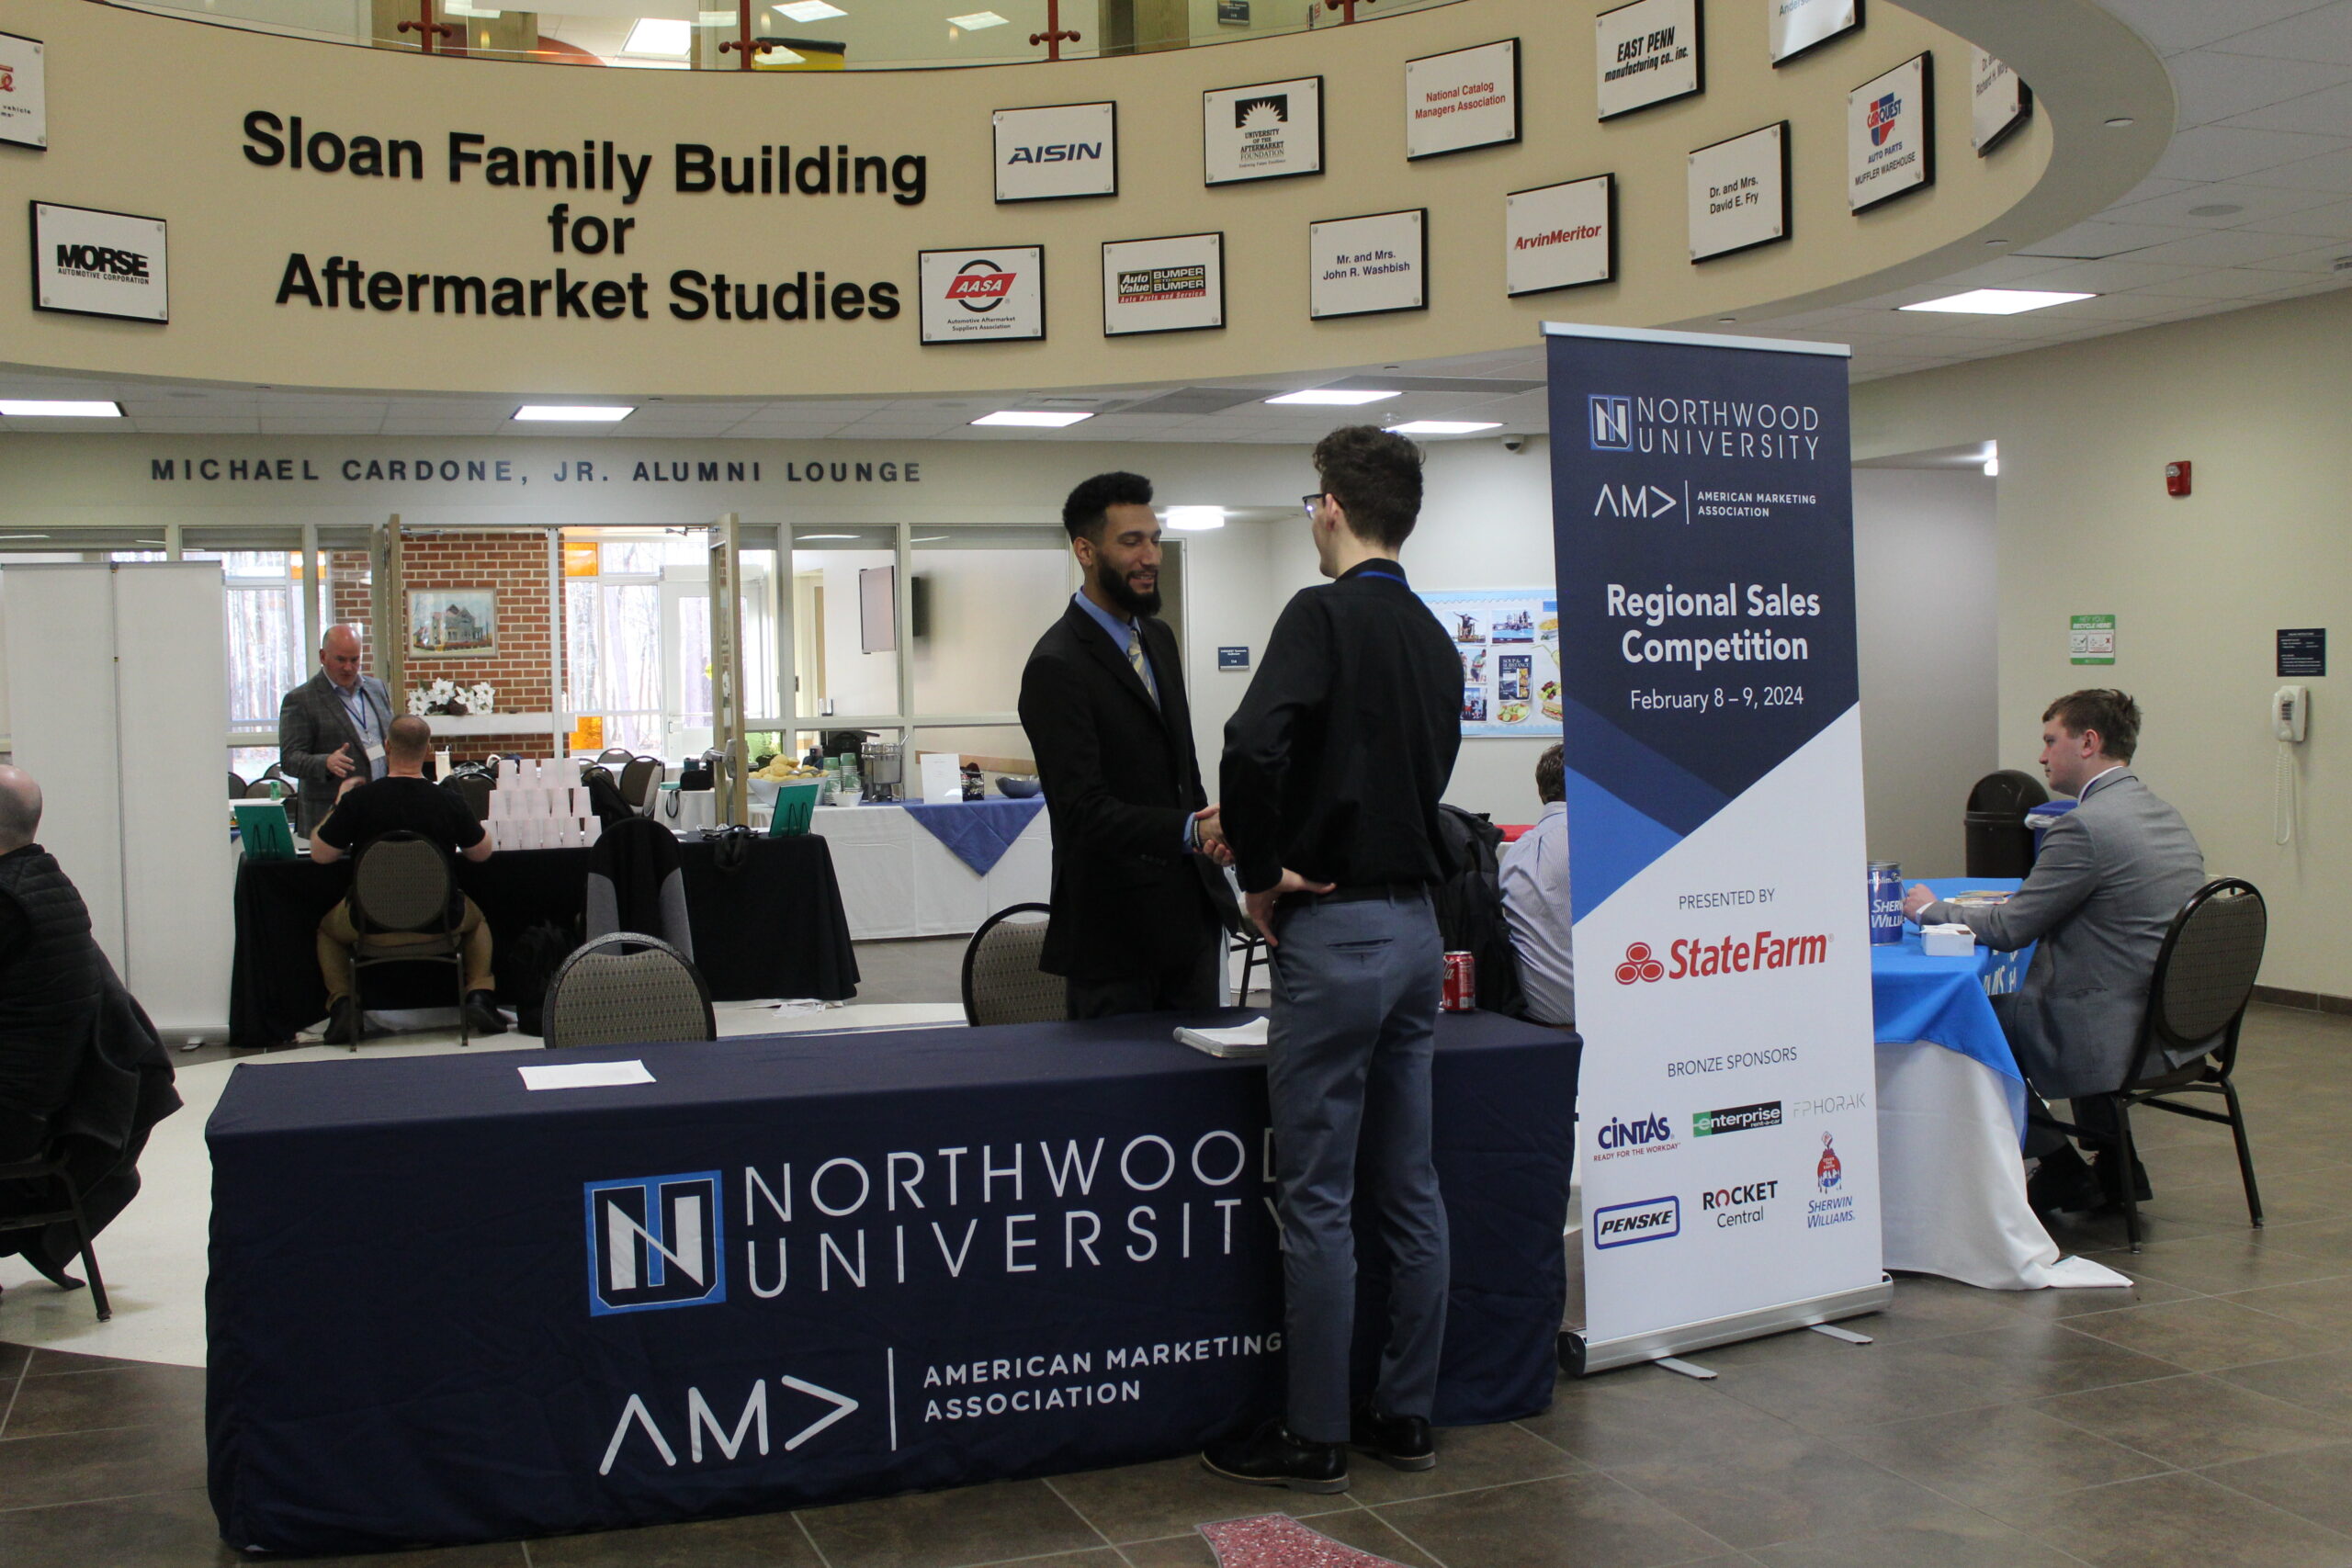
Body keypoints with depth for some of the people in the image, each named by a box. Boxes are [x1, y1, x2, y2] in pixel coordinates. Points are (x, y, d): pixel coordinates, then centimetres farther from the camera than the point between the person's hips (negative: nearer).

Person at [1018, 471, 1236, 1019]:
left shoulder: (1158, 638, 13)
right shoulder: (1057, 667, -16)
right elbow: (1085, 811, -23)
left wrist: (1208, 830, 2)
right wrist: (1191, 832, -34)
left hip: (1190, 911, 8)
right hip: (1114, 927, -8)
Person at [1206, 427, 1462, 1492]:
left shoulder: (1324, 615, -12)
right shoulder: (1433, 637, 13)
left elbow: (1253, 745, -26)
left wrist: (1261, 874, -12)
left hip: (1334, 929, -8)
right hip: (1417, 923, 8)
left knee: (1318, 1202, 0)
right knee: (1410, 1191, 13)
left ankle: (1313, 1437, 9)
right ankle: (1405, 1415, 23)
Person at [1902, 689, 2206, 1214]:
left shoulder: (2085, 826, -19)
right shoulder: (2164, 814, 11)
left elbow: (2008, 931, -14)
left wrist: (1930, 909, 2)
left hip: (2118, 1035, -9)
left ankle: (2062, 1170, 15)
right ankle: (2113, 1166, 31)